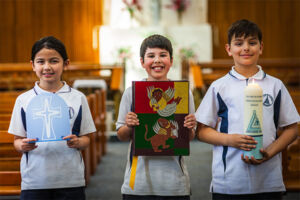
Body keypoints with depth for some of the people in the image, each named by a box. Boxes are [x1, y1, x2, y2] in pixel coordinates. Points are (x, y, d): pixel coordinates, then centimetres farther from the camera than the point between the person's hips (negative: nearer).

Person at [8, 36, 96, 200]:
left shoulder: (77, 98, 3)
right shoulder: (23, 100, 4)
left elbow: (86, 139, 6)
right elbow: (17, 140, 7)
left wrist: (77, 142, -15)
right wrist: (23, 146, -15)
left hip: (70, 180, 0)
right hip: (34, 181, 0)